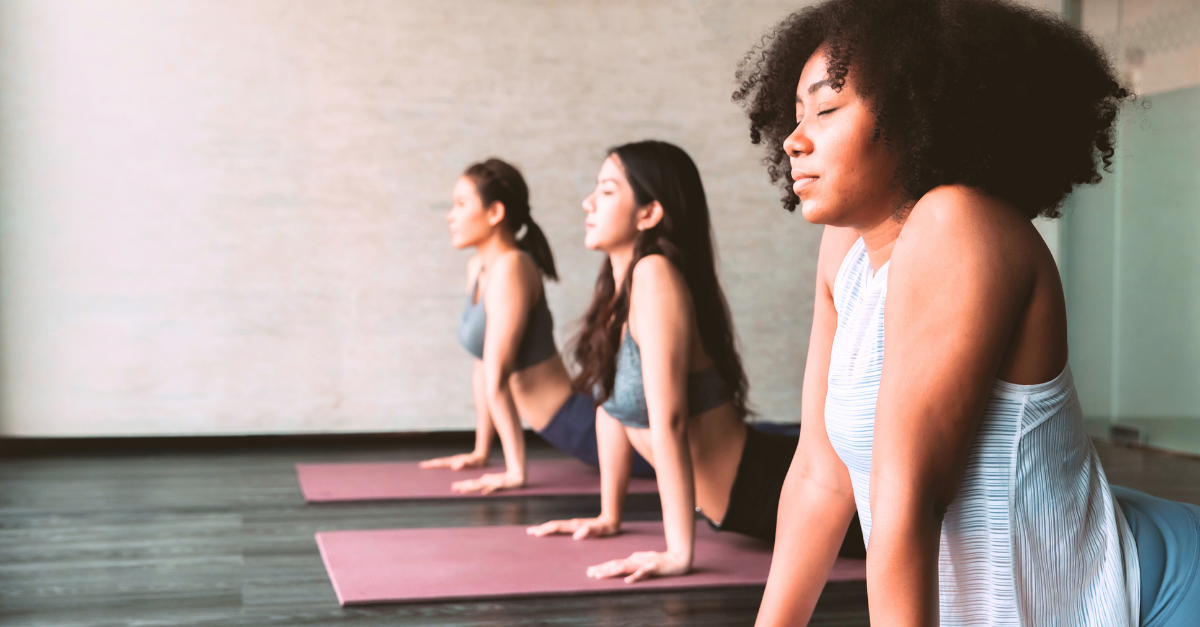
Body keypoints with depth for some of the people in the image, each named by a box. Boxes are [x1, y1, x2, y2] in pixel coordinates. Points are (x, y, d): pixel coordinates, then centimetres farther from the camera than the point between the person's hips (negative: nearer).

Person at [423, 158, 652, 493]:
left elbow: (496, 378, -21)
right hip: (566, 428, 10)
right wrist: (481, 453, 16)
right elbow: (483, 368, 13)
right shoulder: (477, 267, 8)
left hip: (584, 426, -10)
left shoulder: (510, 268, -20)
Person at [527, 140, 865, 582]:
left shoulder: (655, 275, -22)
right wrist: (608, 517, 16)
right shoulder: (619, 281, 5)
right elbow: (612, 403, 12)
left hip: (771, 491, -9)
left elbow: (668, 420, -26)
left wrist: (679, 552, -28)